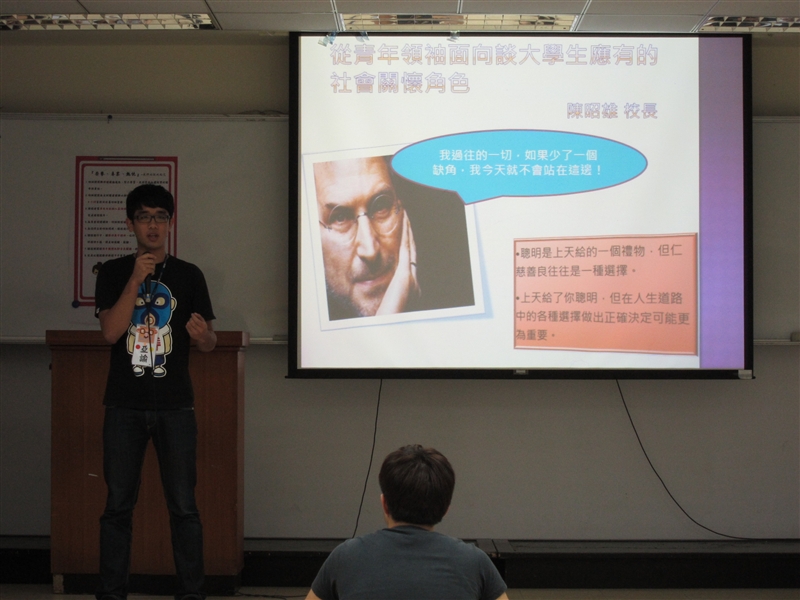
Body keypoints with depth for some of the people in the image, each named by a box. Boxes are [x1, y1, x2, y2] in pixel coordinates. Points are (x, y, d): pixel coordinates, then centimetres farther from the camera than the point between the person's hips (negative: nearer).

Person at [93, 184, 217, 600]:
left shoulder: (189, 276, 7)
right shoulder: (113, 273, 6)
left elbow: (210, 344, 8)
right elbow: (110, 331, -7)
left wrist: (202, 335, -16)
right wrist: (136, 280, -14)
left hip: (175, 406, 0)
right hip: (124, 406, 0)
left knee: (183, 506, -1)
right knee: (118, 505, 4)